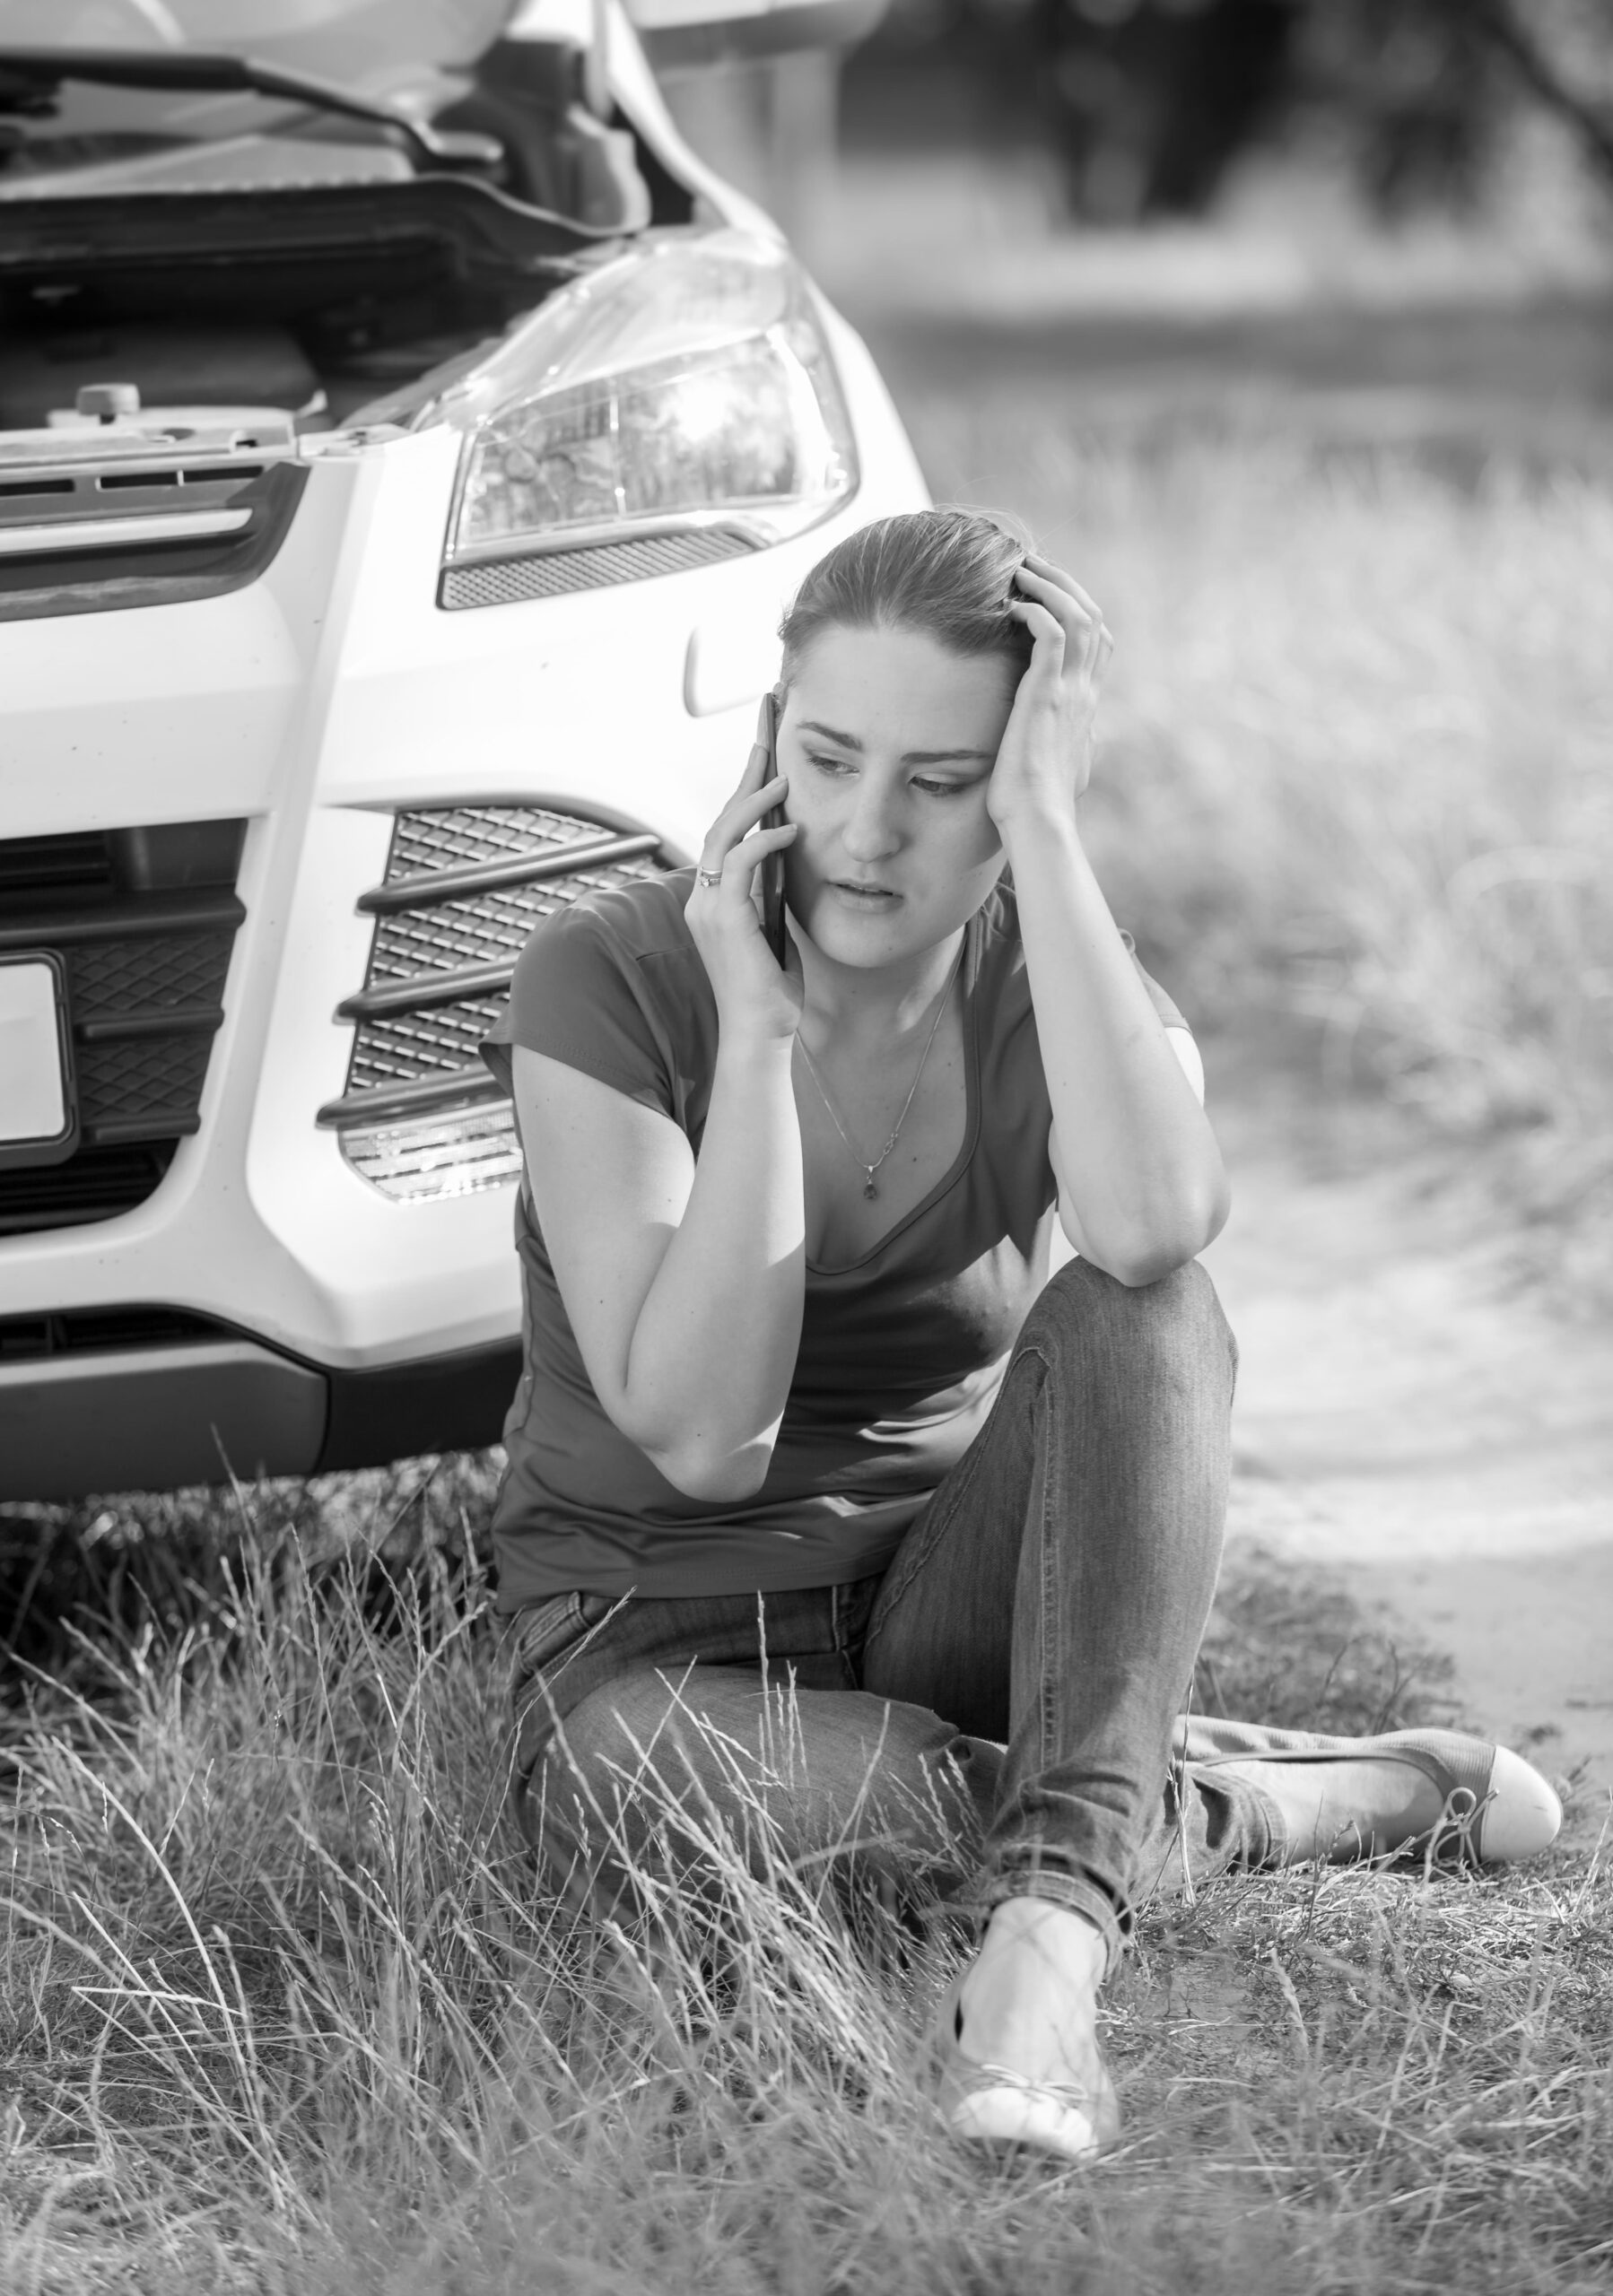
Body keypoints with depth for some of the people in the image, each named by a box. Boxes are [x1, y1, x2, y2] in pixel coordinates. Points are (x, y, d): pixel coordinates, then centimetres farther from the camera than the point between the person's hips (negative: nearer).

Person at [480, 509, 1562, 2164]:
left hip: (952, 1610, 2)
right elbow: (700, 1437, -23)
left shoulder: (1048, 982, -6)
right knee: (645, 1814, -39)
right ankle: (1328, 1799, -22)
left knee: (1136, 1314, -27)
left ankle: (1053, 1911, -40)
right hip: (662, 1640, -2)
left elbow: (1151, 1227, -33)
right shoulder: (607, 980, -14)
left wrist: (1044, 830, -28)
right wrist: (757, 1032, -26)